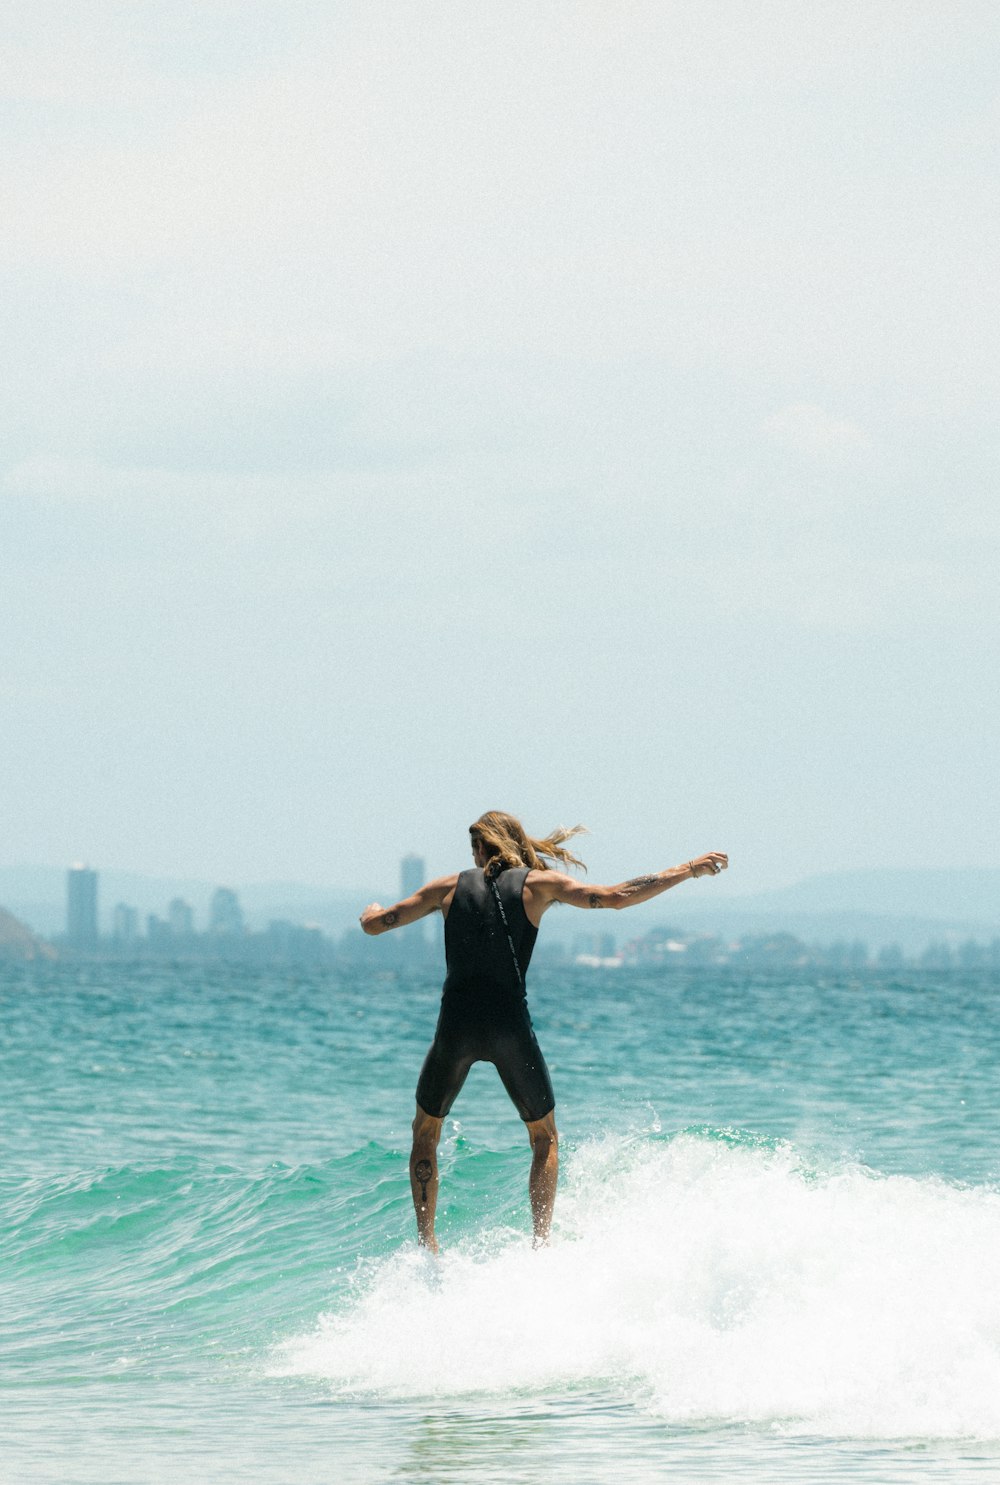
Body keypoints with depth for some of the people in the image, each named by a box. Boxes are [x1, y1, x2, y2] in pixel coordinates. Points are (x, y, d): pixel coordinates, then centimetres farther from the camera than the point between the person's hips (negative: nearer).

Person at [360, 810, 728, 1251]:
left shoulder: (451, 886, 11)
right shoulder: (538, 883, 6)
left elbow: (374, 924, 15)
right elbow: (616, 897, -4)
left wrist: (372, 911, 40)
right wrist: (686, 871, 4)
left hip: (456, 1027, 1)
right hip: (510, 1027, -1)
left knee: (425, 1131, 22)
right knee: (545, 1138, 18)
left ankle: (425, 1243, 14)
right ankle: (541, 1245, 5)